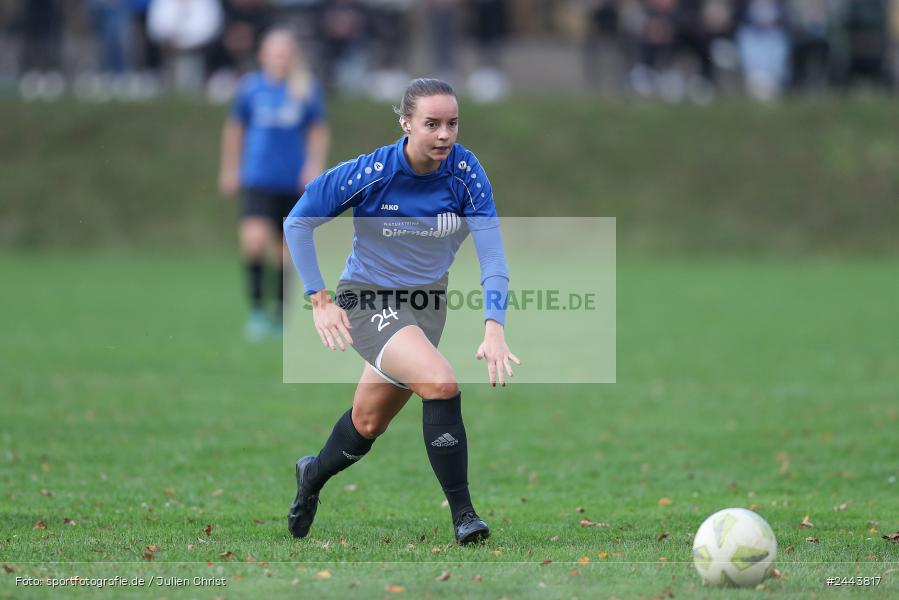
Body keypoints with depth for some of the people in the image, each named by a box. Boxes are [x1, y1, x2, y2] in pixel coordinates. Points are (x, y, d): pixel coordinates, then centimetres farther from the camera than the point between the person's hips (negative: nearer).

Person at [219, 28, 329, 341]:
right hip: (257, 182, -1)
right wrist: (230, 169, 17)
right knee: (255, 240, -21)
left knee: (285, 249, 9)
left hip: (293, 183, 1)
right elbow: (235, 128, 13)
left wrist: (315, 164, -5)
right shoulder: (251, 87, 0)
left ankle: (281, 315, 25)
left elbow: (319, 131, 10)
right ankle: (256, 310, -9)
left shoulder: (308, 90, -1)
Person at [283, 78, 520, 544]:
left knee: (369, 423, 16)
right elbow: (298, 222, -10)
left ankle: (314, 474, 48)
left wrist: (494, 329, -29)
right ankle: (462, 514, -20)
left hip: (428, 302, 4)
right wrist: (319, 301, -12)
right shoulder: (369, 174, -23)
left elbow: (492, 256, -16)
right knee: (440, 382, -28)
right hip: (368, 301, -4)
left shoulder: (467, 173, -16)